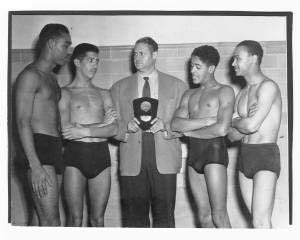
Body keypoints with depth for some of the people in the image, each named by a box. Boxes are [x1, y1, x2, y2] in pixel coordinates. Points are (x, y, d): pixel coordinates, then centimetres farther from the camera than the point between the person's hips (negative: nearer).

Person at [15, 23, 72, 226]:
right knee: (51, 221, -14)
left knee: (48, 218, 6)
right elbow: (23, 122, -13)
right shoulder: (31, 75, -6)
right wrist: (35, 166, -20)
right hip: (40, 146, -9)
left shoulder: (52, 78, 22)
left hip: (56, 148, 9)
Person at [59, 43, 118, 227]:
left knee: (98, 218, 5)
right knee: (75, 218, -2)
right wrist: (101, 124, -5)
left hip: (101, 154, 3)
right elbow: (65, 129, -9)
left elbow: (113, 129, 2)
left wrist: (84, 131, -12)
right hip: (75, 154, -3)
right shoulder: (65, 93, 4)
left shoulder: (103, 94, 15)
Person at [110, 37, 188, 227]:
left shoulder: (177, 86, 11)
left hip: (164, 161, -1)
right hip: (132, 161, 1)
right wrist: (127, 126, -10)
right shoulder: (119, 88, 15)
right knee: (134, 218, 2)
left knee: (164, 217, -1)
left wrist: (165, 126, -12)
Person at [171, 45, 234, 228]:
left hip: (215, 150, -6)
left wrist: (189, 131, -1)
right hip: (194, 153, 6)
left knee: (219, 216, -8)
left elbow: (222, 129, -13)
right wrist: (207, 120, -9)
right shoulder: (190, 95, 18)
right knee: (204, 216, 7)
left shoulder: (224, 91, 1)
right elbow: (175, 124, 3)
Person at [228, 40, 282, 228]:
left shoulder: (268, 86, -9)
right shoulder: (242, 93, 16)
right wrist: (245, 120, -9)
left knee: (260, 221, -13)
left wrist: (234, 121, 1)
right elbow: (232, 135, 11)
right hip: (244, 156, 8)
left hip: (266, 156, -8)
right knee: (258, 219, 8)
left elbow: (251, 125, -20)